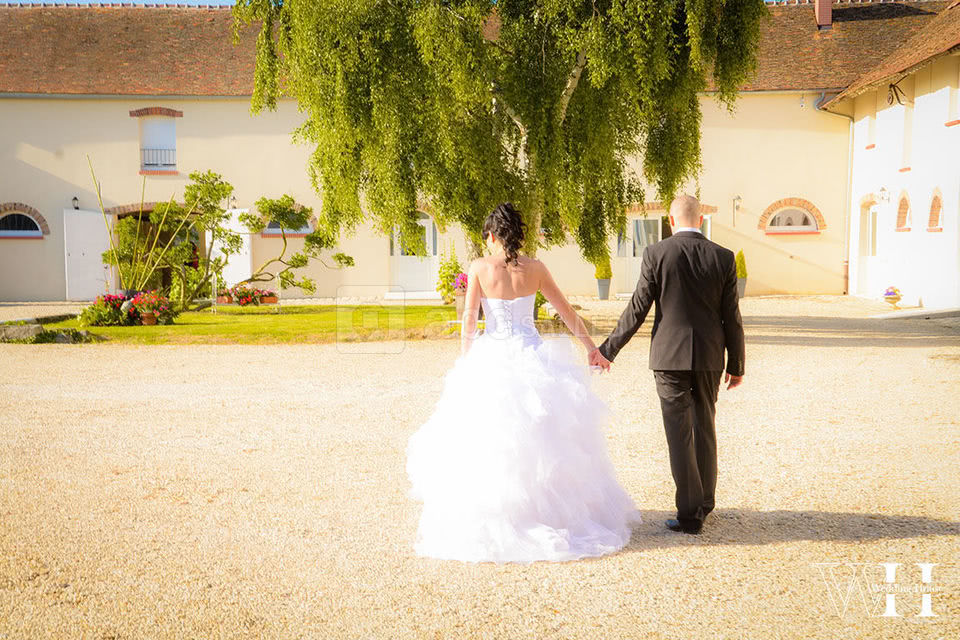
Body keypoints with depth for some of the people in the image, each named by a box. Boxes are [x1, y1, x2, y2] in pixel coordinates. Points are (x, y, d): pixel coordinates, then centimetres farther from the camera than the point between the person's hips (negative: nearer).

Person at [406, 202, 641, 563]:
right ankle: (555, 514, 15)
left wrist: (464, 364, 2)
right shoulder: (535, 268, 1)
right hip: (532, 356, 2)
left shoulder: (480, 268, -5)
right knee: (542, 440, 11)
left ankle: (494, 523, 6)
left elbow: (469, 319, -6)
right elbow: (566, 311, 8)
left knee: (488, 442, 6)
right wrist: (590, 347, 20)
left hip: (492, 358, -2)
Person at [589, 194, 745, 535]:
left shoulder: (656, 254, -7)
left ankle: (690, 514, 3)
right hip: (709, 357, 3)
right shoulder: (723, 258, -1)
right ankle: (705, 502, 31)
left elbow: (637, 308, -7)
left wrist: (608, 349, 2)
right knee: (705, 427, 19)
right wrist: (736, 364, 10)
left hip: (669, 356, -3)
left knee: (679, 434, 2)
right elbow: (731, 317, 1)